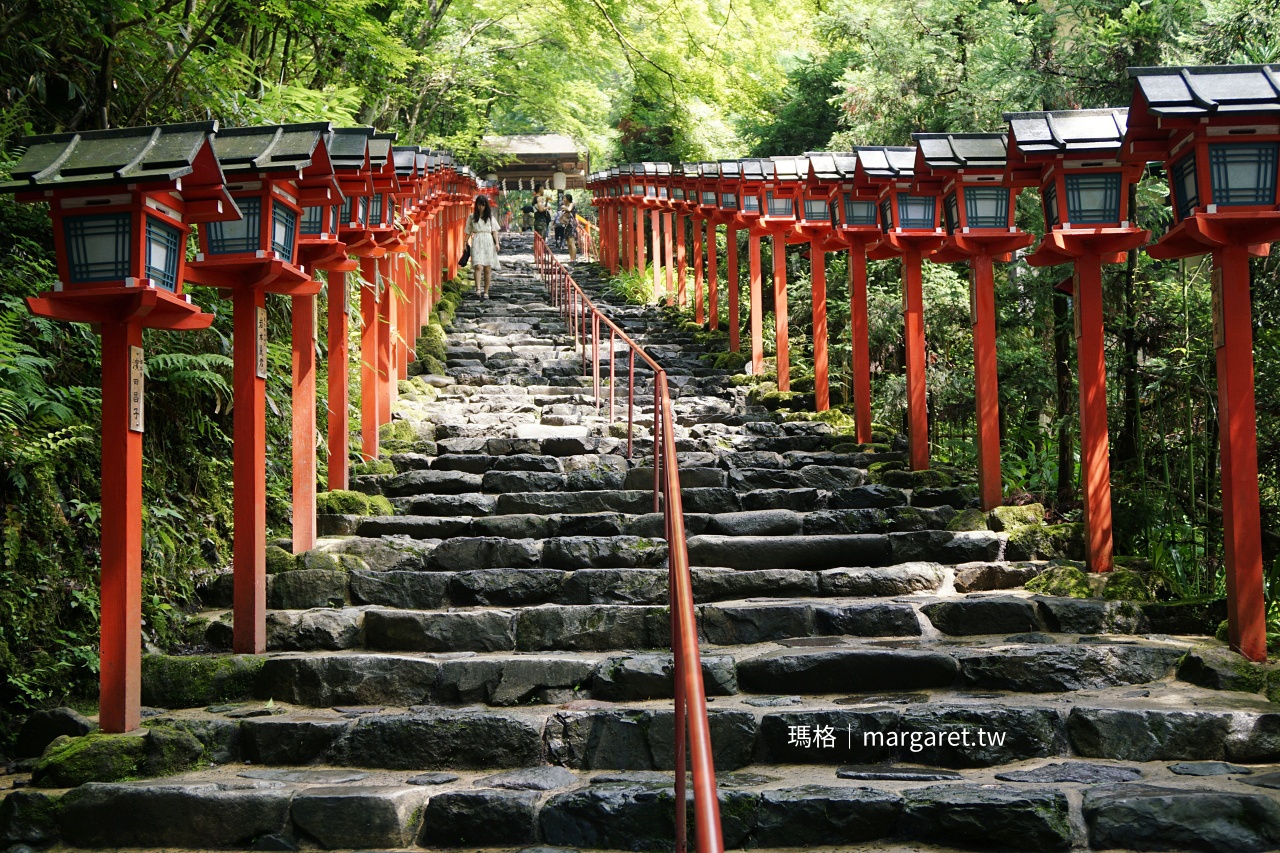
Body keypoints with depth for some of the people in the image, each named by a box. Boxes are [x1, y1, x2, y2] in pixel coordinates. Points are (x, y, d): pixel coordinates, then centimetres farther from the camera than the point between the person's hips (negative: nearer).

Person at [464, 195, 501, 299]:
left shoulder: (490, 216, 11)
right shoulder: (472, 217, 10)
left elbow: (494, 230, 9)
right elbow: (468, 232, 12)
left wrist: (497, 243, -1)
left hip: (488, 242, 1)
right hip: (477, 242, -1)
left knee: (487, 268, 1)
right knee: (478, 266, -18)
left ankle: (486, 292, 9)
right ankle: (478, 289, -27)